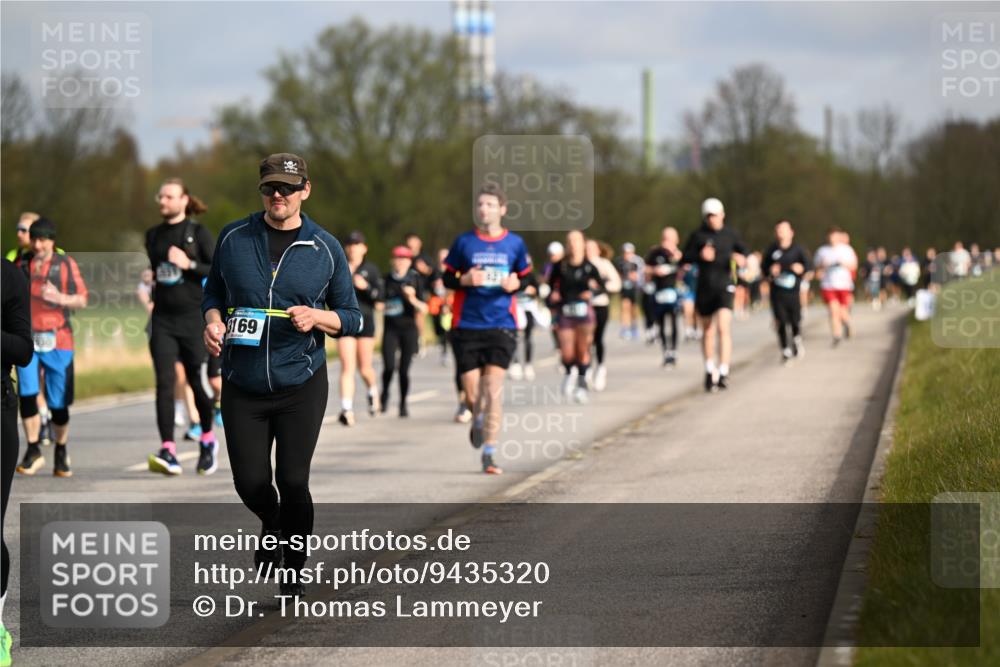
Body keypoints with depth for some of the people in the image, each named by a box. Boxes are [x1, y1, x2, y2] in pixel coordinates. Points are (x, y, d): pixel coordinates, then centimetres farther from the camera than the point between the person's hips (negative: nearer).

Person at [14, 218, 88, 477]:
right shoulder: (22, 265, 11)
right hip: (26, 339, 1)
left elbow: (82, 300, 2)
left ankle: (61, 453, 20)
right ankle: (33, 451, -3)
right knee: (27, 394, -14)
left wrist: (60, 298, -16)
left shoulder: (66, 264, 4)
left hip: (57, 340, -1)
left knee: (59, 402, 1)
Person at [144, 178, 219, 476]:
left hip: (192, 317, -3)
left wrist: (189, 264, -19)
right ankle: (168, 452, -18)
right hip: (163, 319, 3)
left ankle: (207, 440, 30)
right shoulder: (153, 236, 12)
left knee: (196, 381, 5)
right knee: (165, 382, -11)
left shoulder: (198, 234, -3)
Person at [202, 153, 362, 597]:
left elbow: (353, 318, 5)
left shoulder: (326, 248, 0)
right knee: (250, 483, 2)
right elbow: (213, 291, 16)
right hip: (242, 388, 2)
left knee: (293, 481, -6)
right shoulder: (233, 238, 3)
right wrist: (213, 320, -6)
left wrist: (318, 317, -15)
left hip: (301, 386, -2)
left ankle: (294, 569, 16)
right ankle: (271, 527, 38)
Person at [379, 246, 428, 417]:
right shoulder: (387, 279, 3)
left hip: (409, 328, -1)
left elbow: (424, 309, -2)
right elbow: (379, 303, 15)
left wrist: (413, 299, -19)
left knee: (404, 370, -3)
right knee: (389, 367, -13)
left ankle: (403, 403, 15)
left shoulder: (416, 280, 0)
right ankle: (385, 394, 16)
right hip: (391, 328, 1)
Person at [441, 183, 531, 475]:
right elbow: (447, 278, 8)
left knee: (494, 388, -12)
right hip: (467, 327, 0)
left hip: (502, 326, 0)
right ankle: (478, 419, 37)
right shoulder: (463, 242, 3)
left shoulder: (515, 243, 5)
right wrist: (465, 280, -13)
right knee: (472, 394, 1)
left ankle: (489, 453, -7)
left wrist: (515, 285, -9)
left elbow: (526, 278, 14)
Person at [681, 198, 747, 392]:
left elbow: (743, 250, 17)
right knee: (708, 332, 11)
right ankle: (710, 371, 28)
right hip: (704, 288, 1)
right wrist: (700, 256, -20)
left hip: (724, 287, -1)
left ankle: (723, 372, -20)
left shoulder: (729, 234, 3)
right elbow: (685, 259, -1)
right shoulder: (698, 235, 0)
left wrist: (741, 258, -6)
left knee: (724, 327, -18)